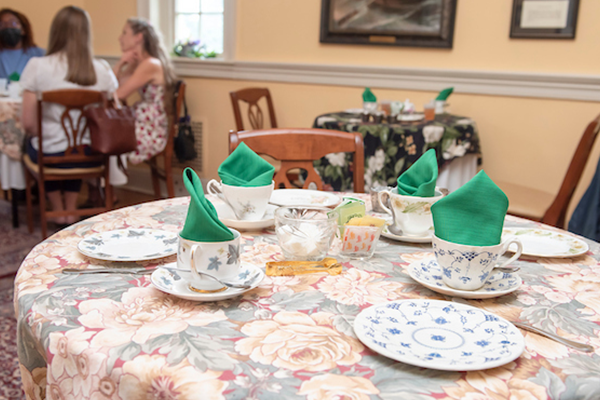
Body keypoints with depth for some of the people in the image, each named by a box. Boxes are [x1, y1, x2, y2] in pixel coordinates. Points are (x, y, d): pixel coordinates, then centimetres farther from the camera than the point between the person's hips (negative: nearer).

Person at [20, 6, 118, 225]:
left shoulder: (37, 67, -13)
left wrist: (43, 135, 10)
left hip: (49, 155, -1)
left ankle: (59, 210, 39)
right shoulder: (102, 70, -9)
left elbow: (29, 124, -10)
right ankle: (71, 210, 40)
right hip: (89, 155, 2)